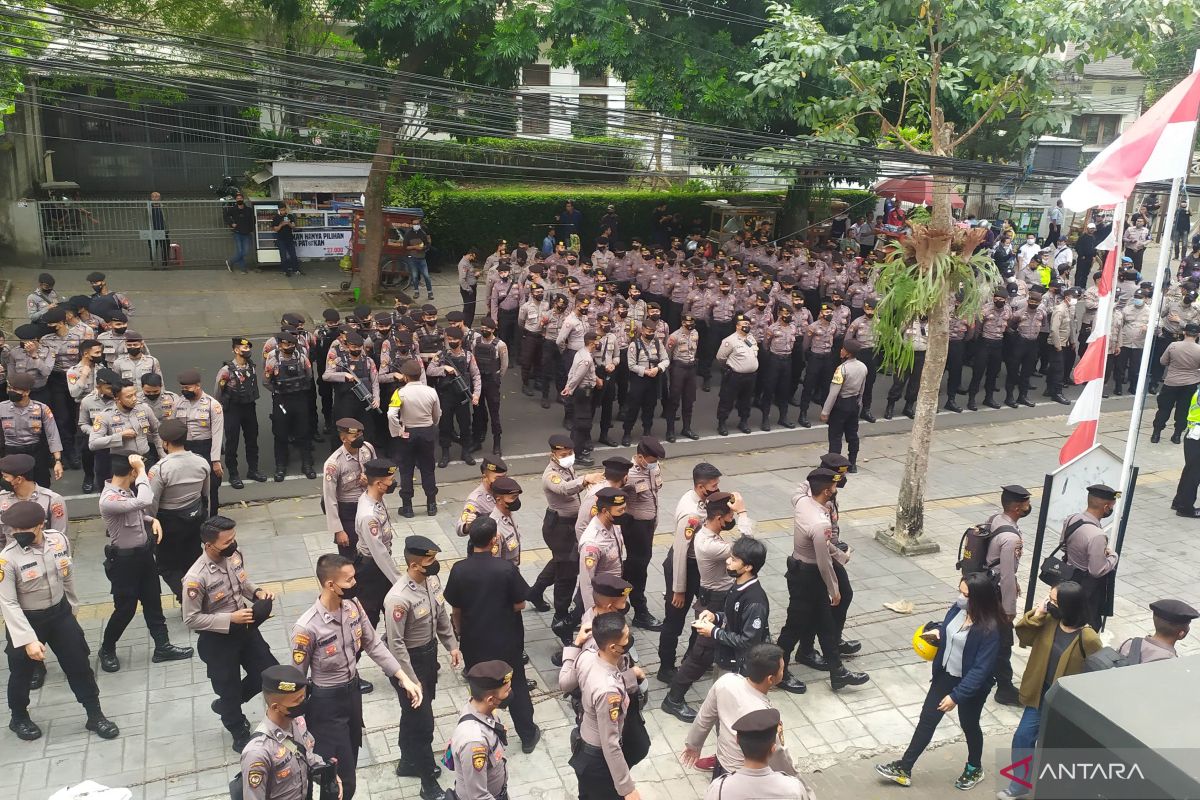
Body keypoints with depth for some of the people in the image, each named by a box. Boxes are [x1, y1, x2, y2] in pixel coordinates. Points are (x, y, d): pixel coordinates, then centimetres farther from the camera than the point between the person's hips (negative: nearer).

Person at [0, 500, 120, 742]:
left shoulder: (59, 540, -13)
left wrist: (71, 606, 16)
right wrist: (28, 639, -24)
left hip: (60, 612, 3)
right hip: (26, 620, -3)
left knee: (79, 665, 11)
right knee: (21, 673, 16)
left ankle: (95, 716, 27)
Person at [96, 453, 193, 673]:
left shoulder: (128, 490, -1)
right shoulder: (109, 500, -29)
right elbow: (145, 501, -43)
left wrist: (152, 520, -3)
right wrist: (143, 470, -33)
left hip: (144, 553, 8)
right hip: (124, 560, -8)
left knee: (153, 602, 16)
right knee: (125, 608, 6)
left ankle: (162, 647, 28)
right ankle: (107, 650, 31)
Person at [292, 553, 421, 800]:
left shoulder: (353, 606, -10)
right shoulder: (307, 628, -29)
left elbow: (374, 645, 2)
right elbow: (298, 678, -17)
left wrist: (404, 678, -3)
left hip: (353, 690, 7)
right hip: (326, 702, -6)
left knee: (350, 759, 25)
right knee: (341, 777, 2)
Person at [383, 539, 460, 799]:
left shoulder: (433, 579, -10)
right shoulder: (398, 598, -33)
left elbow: (442, 614, 7)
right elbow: (396, 644, -26)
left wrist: (452, 645, 10)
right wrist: (410, 680, -20)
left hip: (430, 652, 7)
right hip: (410, 659, -7)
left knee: (414, 714, 26)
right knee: (422, 720, 5)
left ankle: (409, 762, 47)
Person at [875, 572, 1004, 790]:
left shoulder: (989, 629, -29)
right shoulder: (957, 609, -10)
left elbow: (981, 669, -27)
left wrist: (956, 696, -26)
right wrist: (935, 632, -9)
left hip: (971, 685, -6)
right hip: (945, 674, 6)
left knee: (969, 725, 18)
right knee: (927, 720, 12)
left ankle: (974, 769, 47)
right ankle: (904, 769, 23)